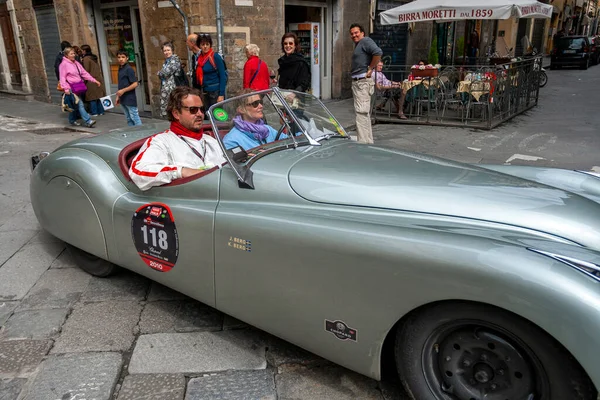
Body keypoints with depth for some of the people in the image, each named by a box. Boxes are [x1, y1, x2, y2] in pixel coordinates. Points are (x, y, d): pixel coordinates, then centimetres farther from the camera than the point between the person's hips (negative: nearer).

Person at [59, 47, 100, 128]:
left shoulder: (76, 63, 15)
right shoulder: (64, 64, -5)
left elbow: (84, 73, 14)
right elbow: (62, 77, -9)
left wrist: (94, 80, 5)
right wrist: (66, 88, -21)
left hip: (79, 87, 7)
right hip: (71, 88, -7)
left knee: (75, 105, 13)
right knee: (80, 104, -14)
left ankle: (72, 120, 28)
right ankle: (88, 121, -20)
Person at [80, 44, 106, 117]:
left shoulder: (86, 58, -9)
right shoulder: (94, 58, 14)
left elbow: (86, 71, -11)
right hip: (99, 79, 7)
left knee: (92, 97, -2)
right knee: (99, 96, 10)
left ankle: (94, 112, 1)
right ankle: (101, 111, 13)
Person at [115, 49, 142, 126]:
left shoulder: (129, 69, -10)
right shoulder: (120, 69, 13)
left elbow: (135, 84, -15)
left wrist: (123, 90, -20)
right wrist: (118, 96, 14)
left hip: (130, 99, -8)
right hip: (123, 99, 8)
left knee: (135, 118, -4)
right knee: (128, 119, 12)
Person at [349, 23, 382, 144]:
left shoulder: (365, 41, -9)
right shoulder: (357, 45, 21)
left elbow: (378, 52, -25)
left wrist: (370, 69, -19)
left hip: (363, 82, -11)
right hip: (357, 82, 11)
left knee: (361, 113, -15)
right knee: (365, 113, 16)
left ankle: (364, 141, -16)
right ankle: (368, 141, 25)